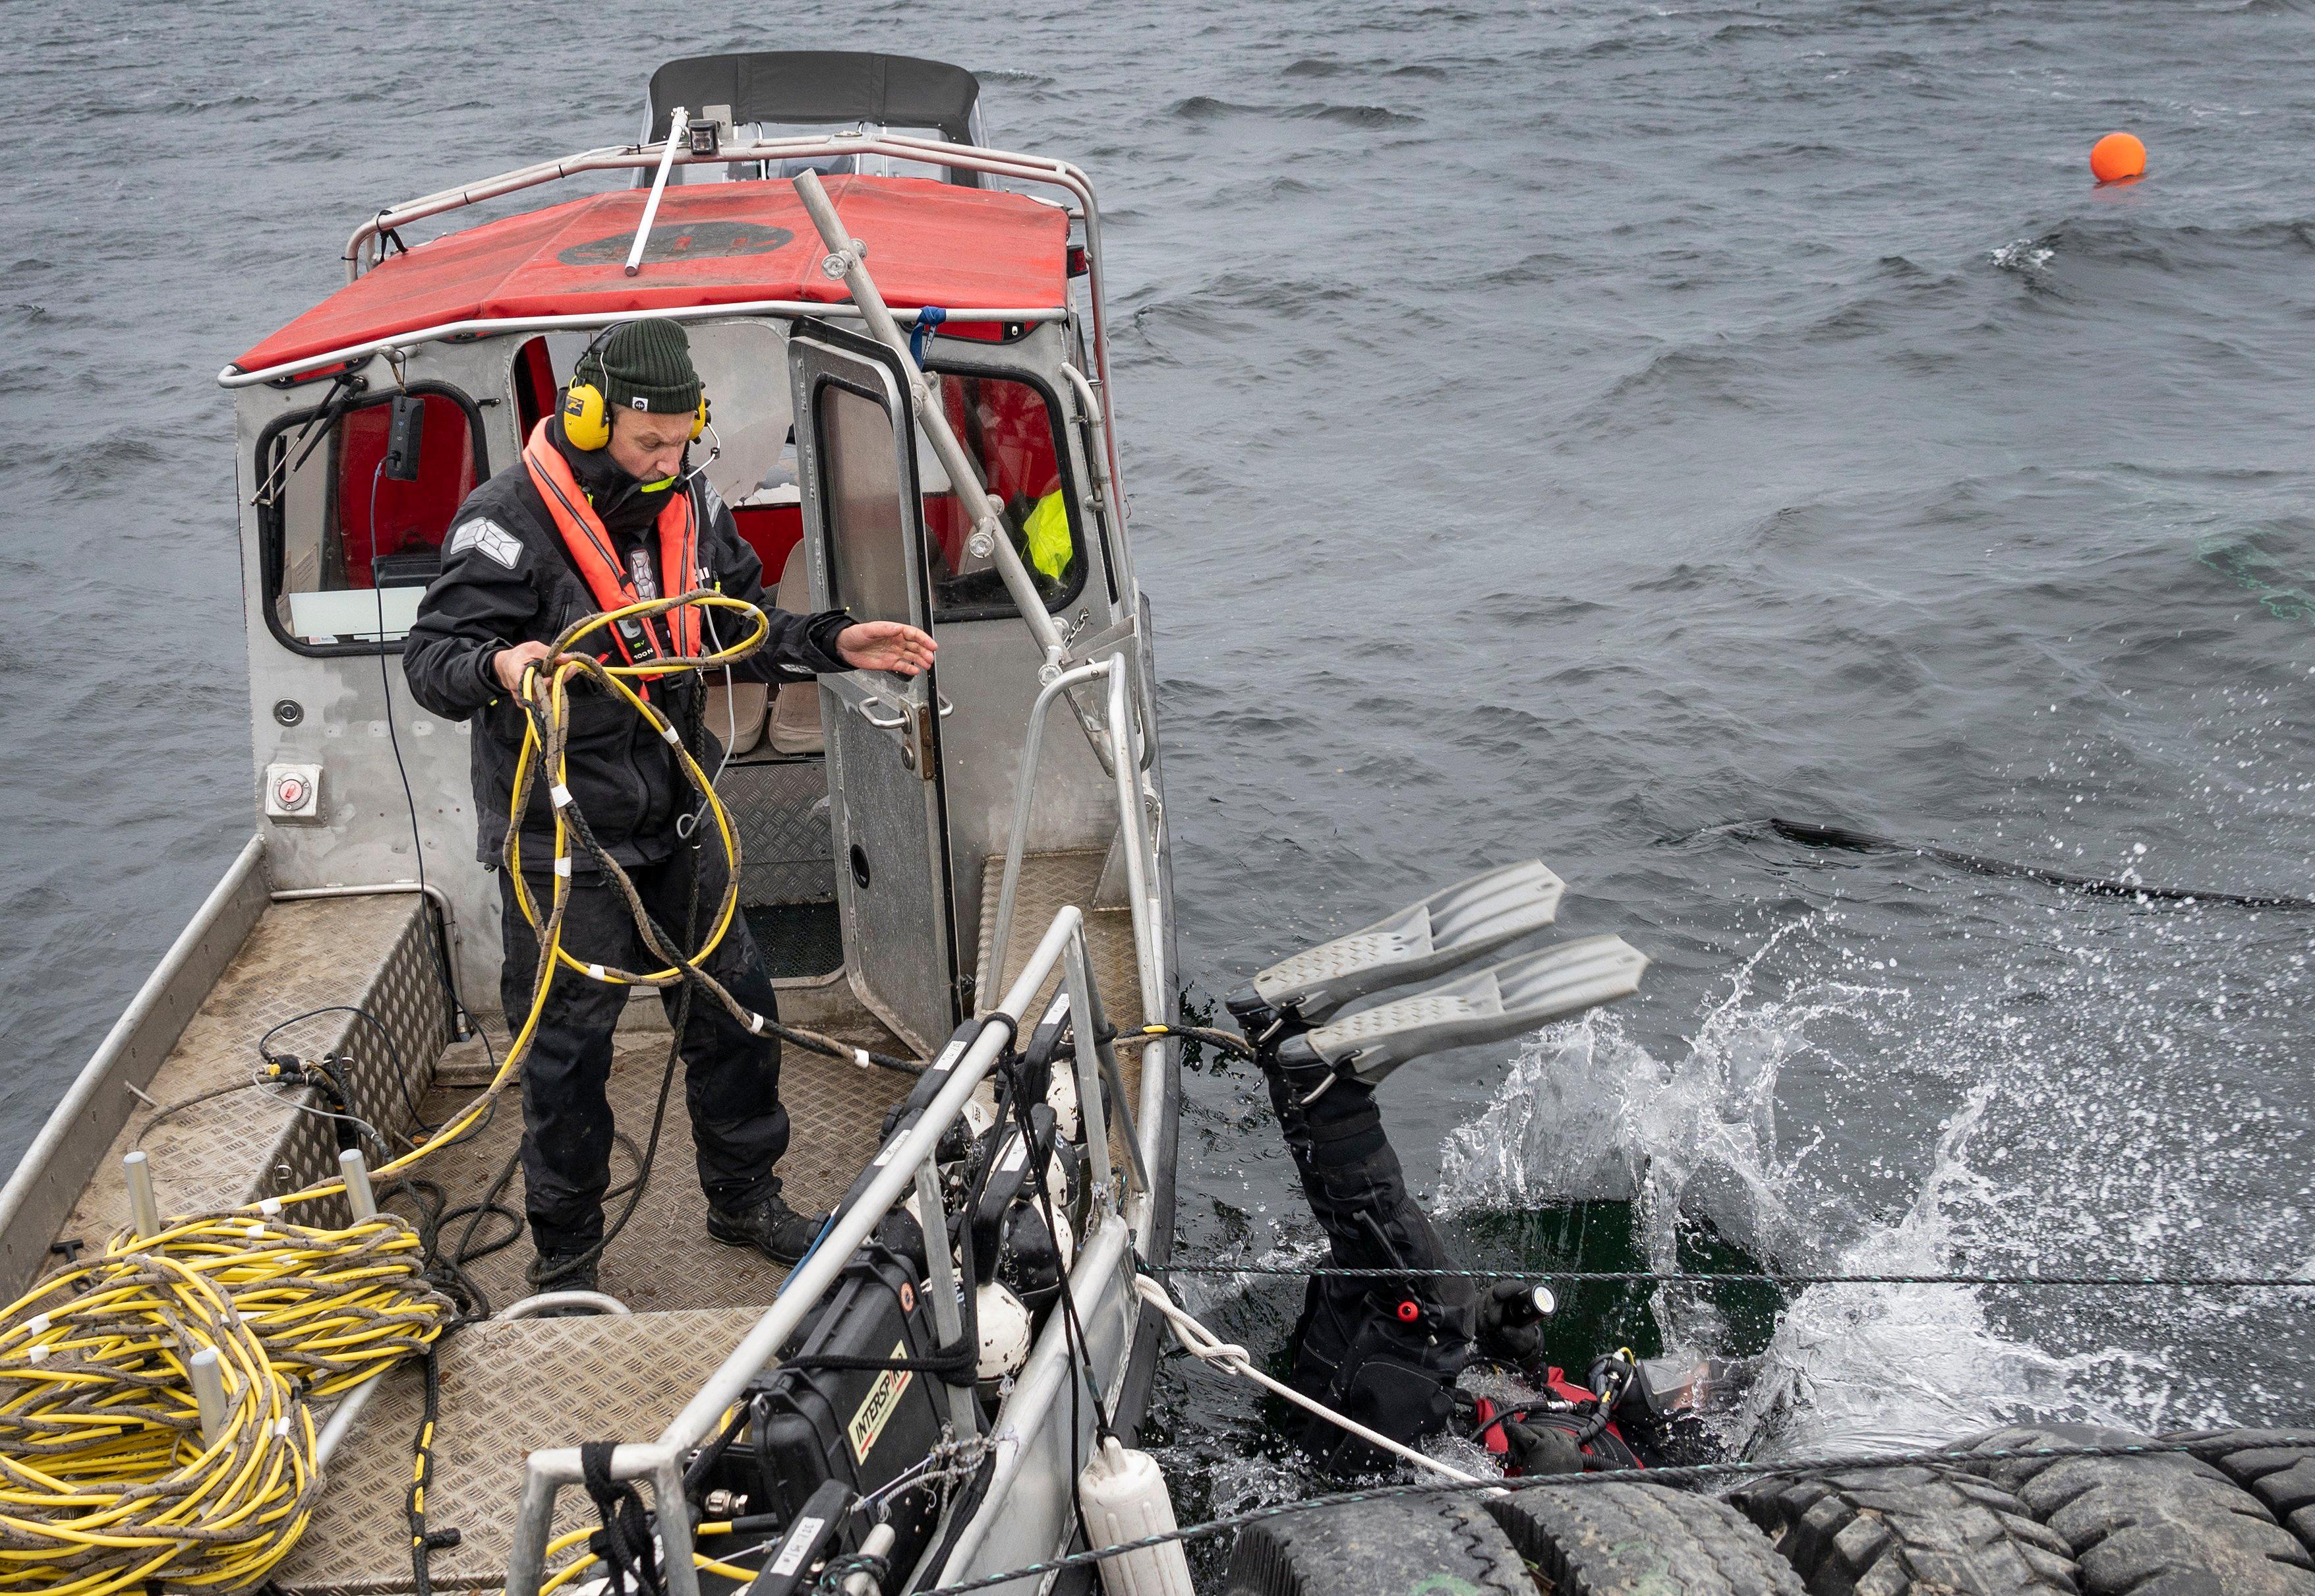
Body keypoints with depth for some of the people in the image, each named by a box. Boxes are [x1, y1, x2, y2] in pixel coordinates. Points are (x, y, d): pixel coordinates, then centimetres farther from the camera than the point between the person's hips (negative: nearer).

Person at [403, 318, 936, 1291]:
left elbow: (741, 628, 16)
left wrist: (835, 647, 2)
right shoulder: (510, 521, -17)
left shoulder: (689, 506, 4)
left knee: (734, 1006, 15)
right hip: (563, 839, -6)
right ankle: (565, 1256, 22)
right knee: (568, 1046, 3)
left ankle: (743, 1196, 37)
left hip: (674, 818, 7)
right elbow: (430, 656, -20)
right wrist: (498, 667, -42)